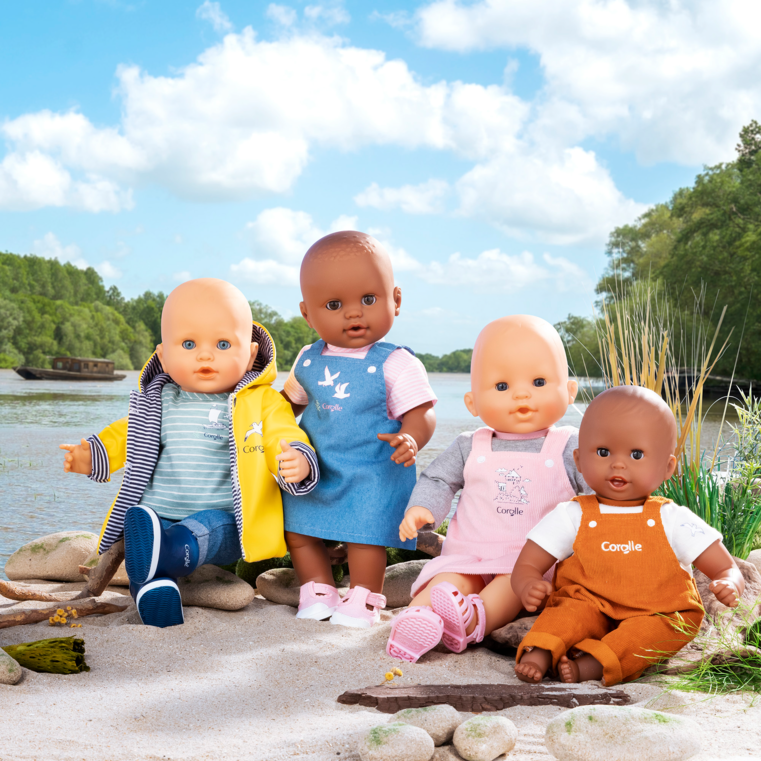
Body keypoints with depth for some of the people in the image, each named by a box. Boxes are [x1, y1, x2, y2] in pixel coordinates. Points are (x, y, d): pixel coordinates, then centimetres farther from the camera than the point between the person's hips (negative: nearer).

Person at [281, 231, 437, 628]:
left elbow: (420, 414, -15)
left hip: (372, 475, -5)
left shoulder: (396, 364, -12)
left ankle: (362, 600, 16)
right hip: (312, 471, 5)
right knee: (298, 530, 9)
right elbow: (291, 401, 19)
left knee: (365, 534, -4)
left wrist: (410, 439, -34)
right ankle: (318, 592, 26)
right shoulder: (309, 361, 3)